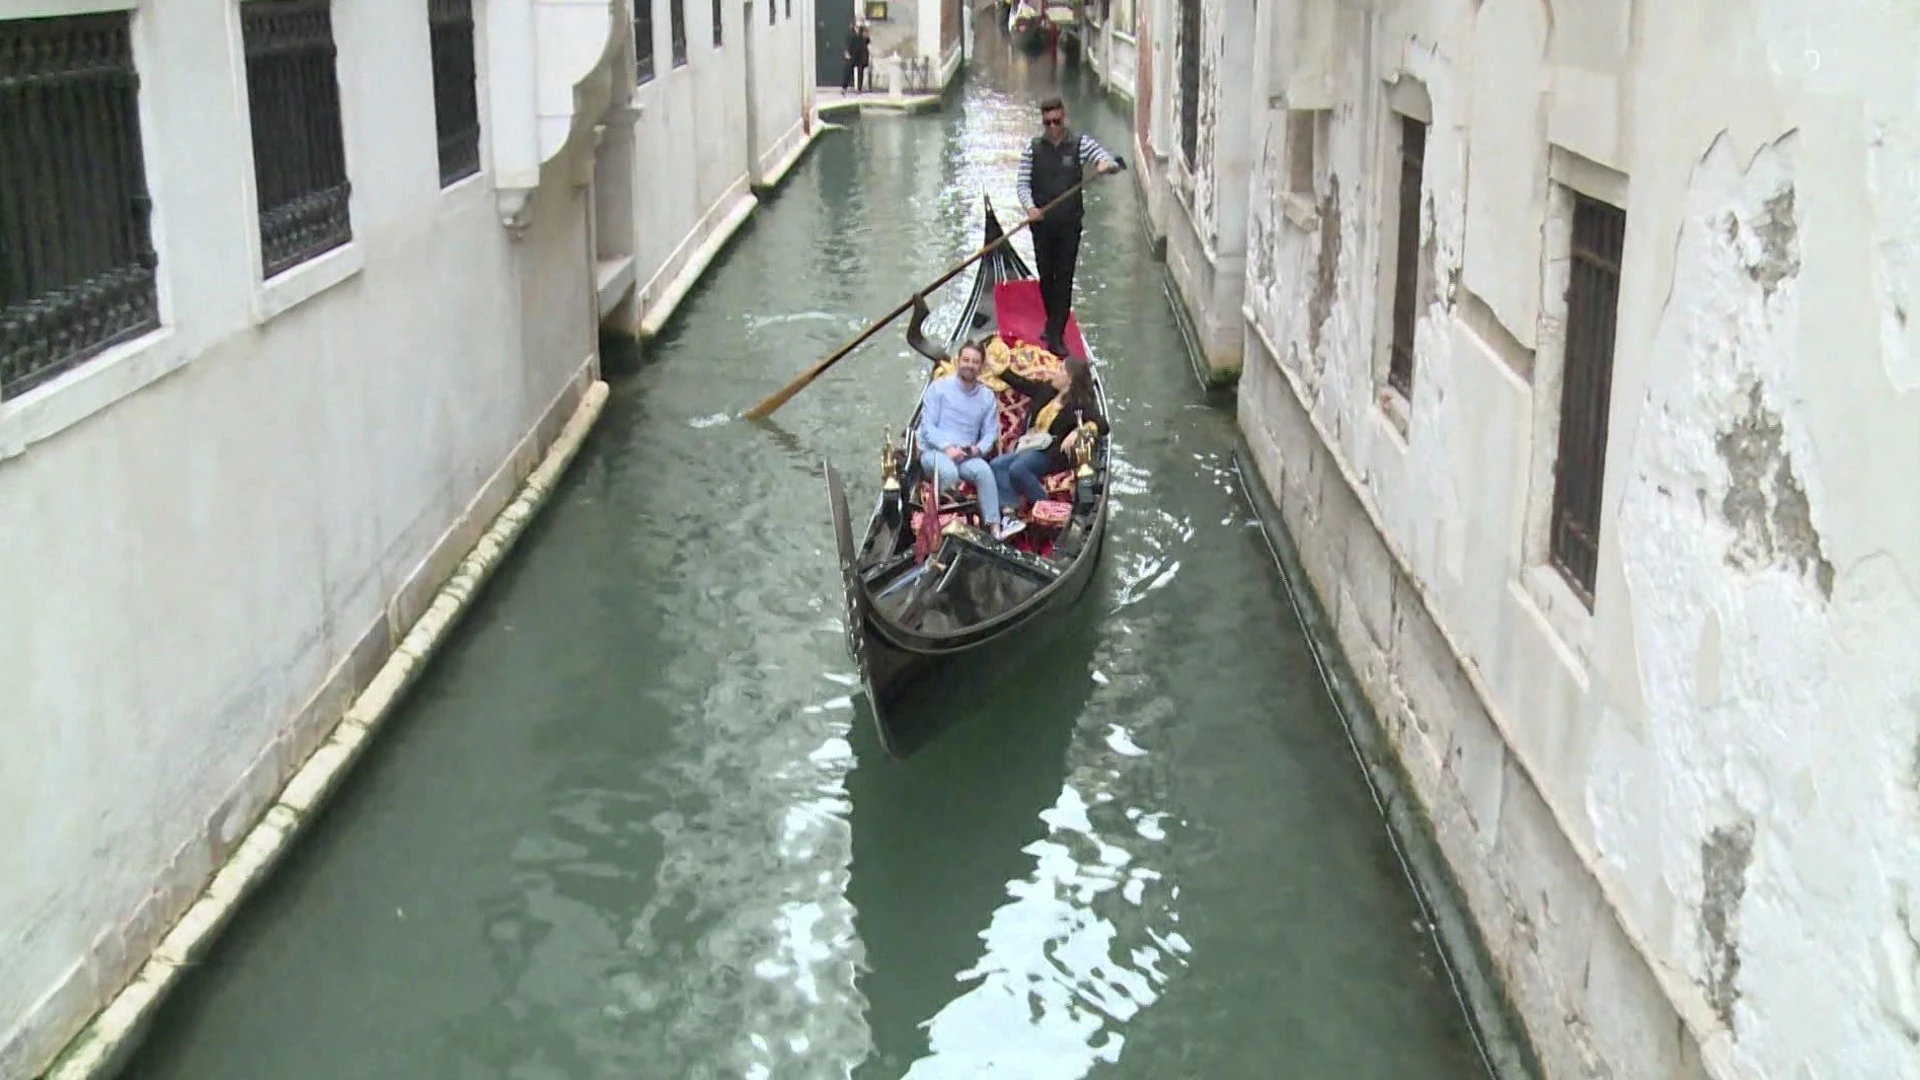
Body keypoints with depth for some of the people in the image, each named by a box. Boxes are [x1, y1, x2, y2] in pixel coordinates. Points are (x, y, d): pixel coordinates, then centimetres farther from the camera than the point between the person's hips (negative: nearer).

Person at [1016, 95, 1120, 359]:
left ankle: (1056, 336, -1)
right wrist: (1029, 207, -21)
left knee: (1064, 279, -3)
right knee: (1045, 276, 13)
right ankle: (1054, 323, 35)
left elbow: (1111, 162, -9)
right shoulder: (1032, 149, 1)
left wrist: (1107, 165, -34)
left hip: (1069, 223, -2)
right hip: (1042, 223, 2)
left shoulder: (1080, 144, -2)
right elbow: (1023, 184, 0)